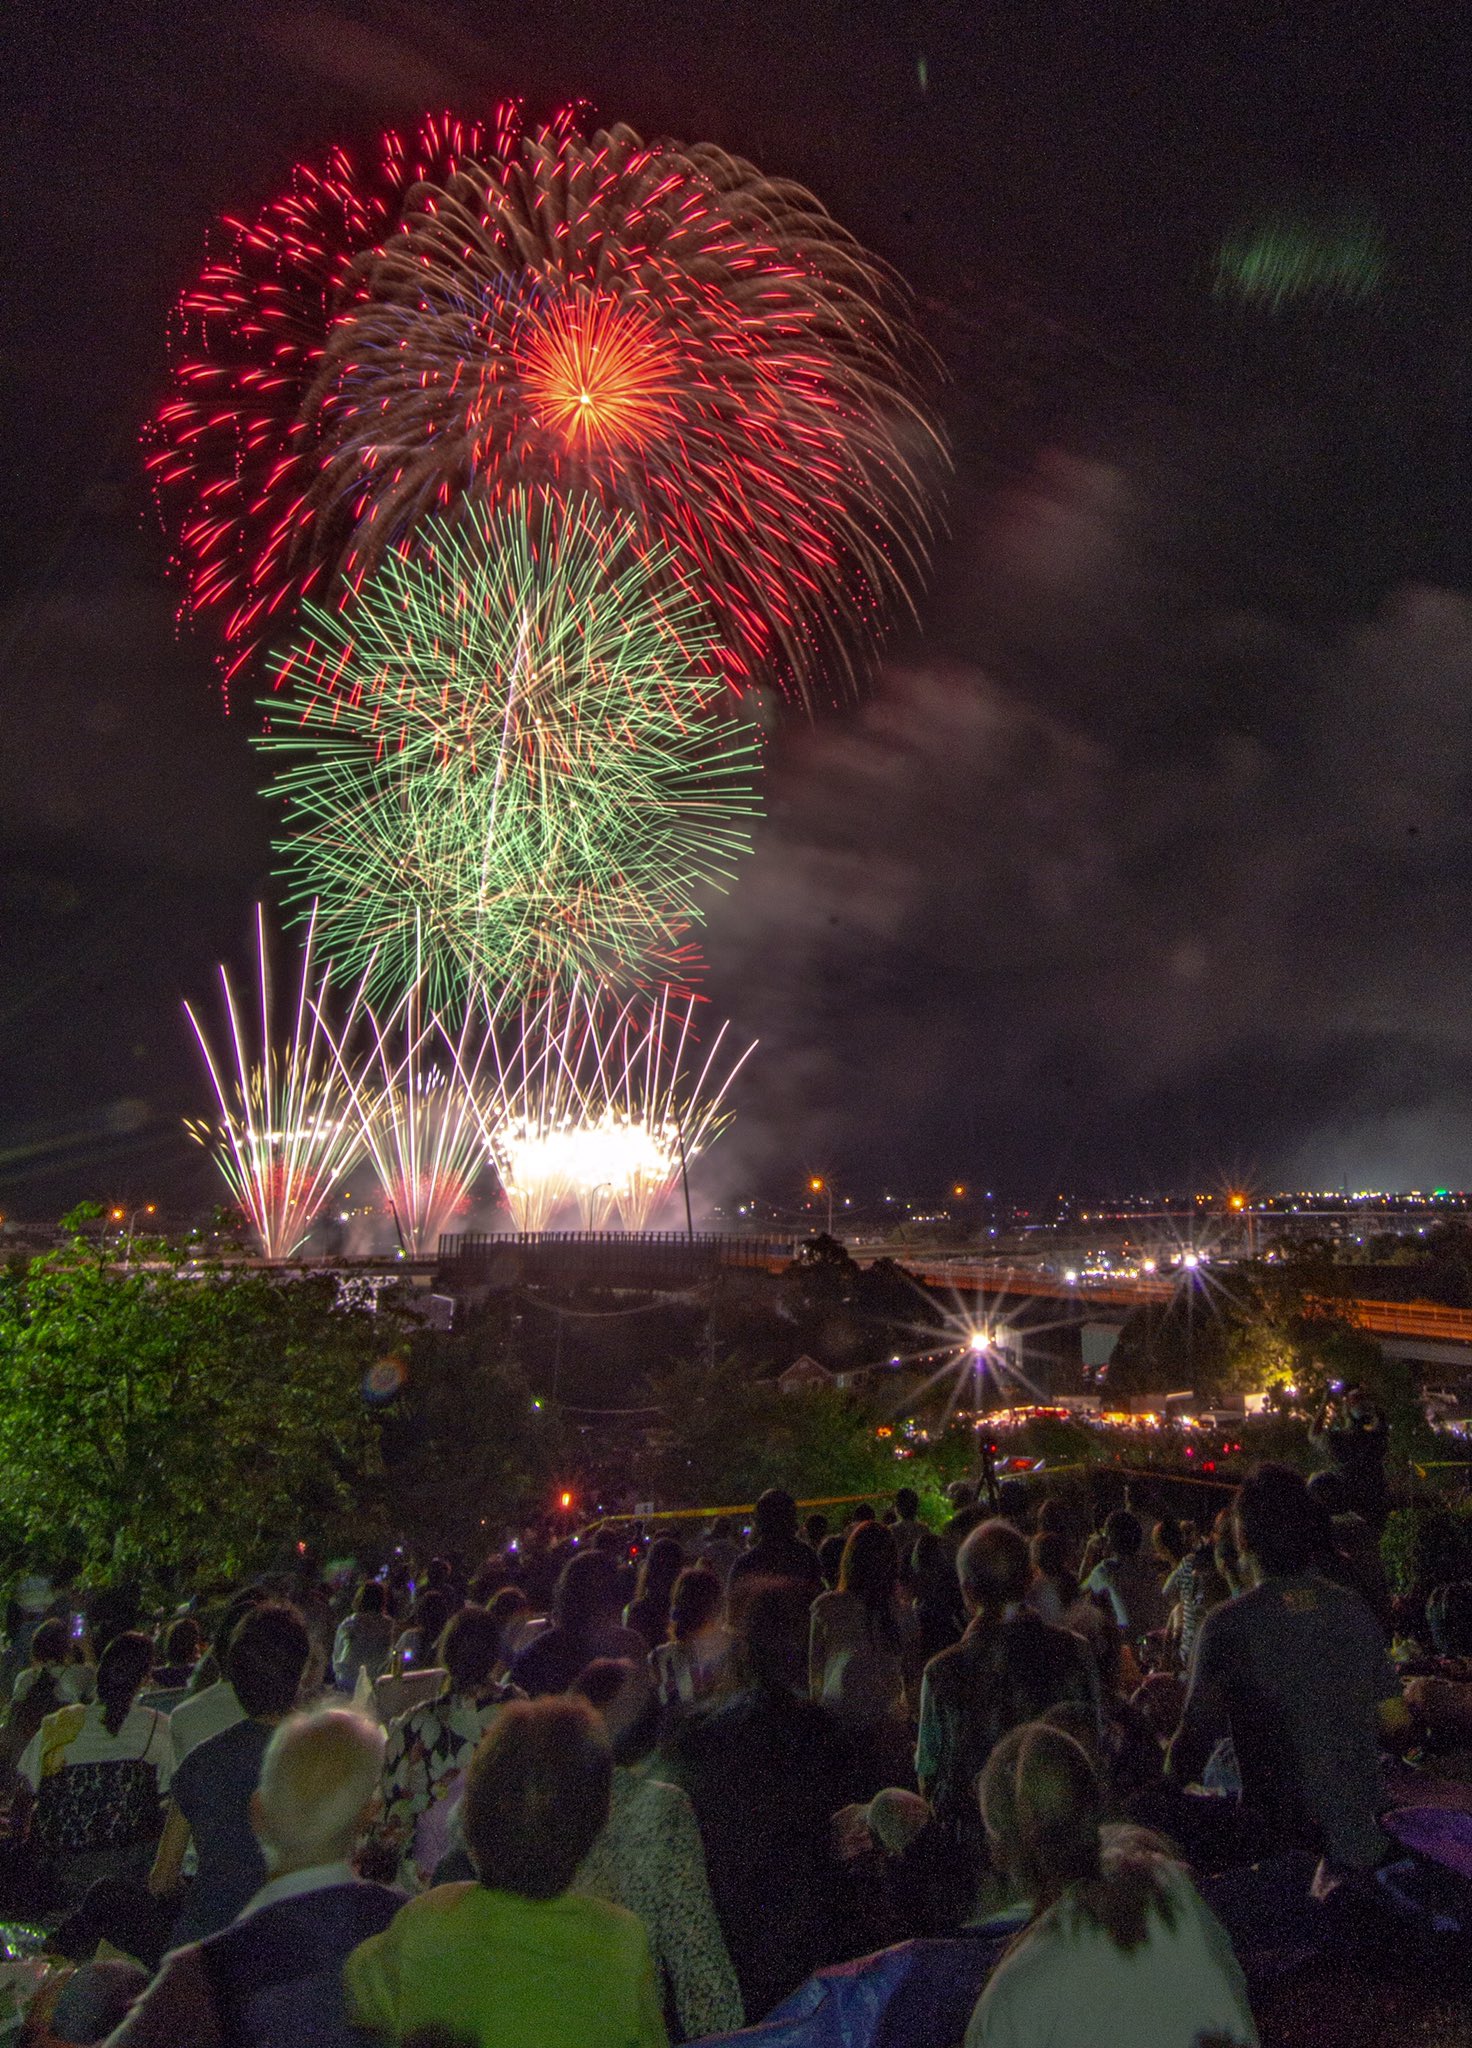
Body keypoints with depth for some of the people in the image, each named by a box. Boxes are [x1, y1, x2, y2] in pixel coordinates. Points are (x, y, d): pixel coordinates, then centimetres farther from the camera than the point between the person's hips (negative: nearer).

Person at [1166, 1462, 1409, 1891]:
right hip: (1362, 1835, 5)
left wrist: (1165, 1794, 3)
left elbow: (1198, 1732, -14)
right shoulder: (1354, 1610, -3)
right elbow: (1395, 1719, 5)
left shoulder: (1229, 1625, -17)